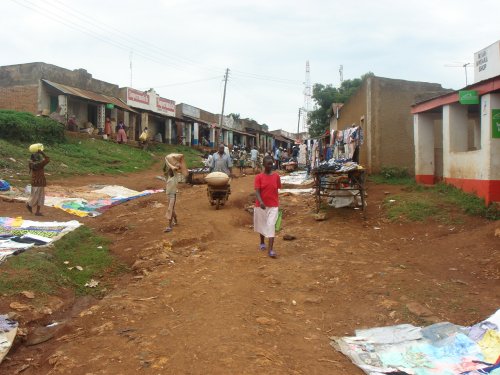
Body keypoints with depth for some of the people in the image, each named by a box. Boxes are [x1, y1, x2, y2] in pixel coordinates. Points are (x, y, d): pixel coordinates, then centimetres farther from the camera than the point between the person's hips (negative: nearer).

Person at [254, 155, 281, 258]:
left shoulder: (276, 176, 1)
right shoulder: (259, 177, -7)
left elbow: (276, 190, 10)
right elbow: (257, 191, -14)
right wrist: (260, 202, -31)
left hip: (273, 206, 0)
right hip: (261, 205, 0)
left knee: (271, 226, -9)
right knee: (262, 225, 16)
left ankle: (271, 250, -12)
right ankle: (262, 243, 41)